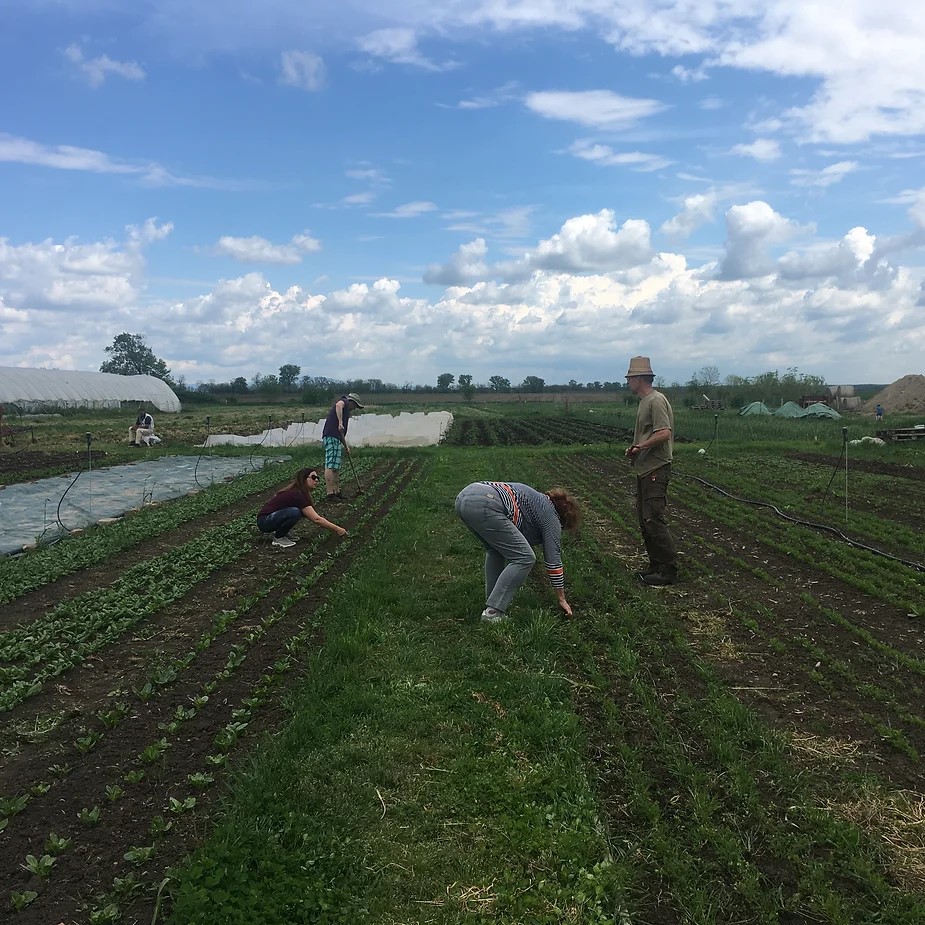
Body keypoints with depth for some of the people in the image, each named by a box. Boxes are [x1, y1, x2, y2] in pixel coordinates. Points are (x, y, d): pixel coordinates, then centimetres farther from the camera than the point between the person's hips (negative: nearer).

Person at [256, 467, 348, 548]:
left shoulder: (299, 493, 6)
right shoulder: (297, 495, -22)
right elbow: (316, 519, -25)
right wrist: (337, 529, -21)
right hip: (264, 522, -9)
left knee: (303, 510, 3)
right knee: (295, 512, -30)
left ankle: (280, 531, 11)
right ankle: (278, 538, -9)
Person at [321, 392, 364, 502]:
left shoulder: (345, 411, 30)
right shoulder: (344, 402, 4)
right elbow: (339, 405, -24)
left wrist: (346, 446, 38)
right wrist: (340, 422, -29)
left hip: (336, 439, 10)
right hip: (332, 438, -10)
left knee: (336, 468, 14)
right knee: (331, 466, -12)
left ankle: (337, 492, 20)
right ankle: (330, 494, -15)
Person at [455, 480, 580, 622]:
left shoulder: (538, 501, 33)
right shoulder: (550, 516, 11)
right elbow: (554, 560, 10)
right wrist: (561, 599, 17)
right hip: (484, 506, -9)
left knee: (496, 548, 28)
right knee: (525, 558, -1)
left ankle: (492, 599, 28)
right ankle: (493, 611, -1)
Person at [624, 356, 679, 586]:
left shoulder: (656, 401, -14)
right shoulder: (644, 401, 17)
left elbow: (664, 433, -23)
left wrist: (640, 446, -19)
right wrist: (635, 449, 8)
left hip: (655, 471, -11)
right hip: (644, 470, 11)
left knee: (654, 520, -10)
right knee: (644, 521, 14)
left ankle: (668, 570, -3)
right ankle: (656, 565, 22)